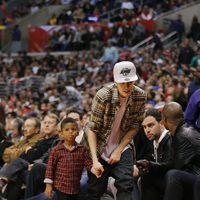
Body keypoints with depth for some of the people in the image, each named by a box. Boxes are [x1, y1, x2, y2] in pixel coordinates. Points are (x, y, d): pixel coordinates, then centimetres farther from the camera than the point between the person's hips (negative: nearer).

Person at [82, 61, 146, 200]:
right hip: (99, 147, -2)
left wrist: (118, 151, -12)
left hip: (122, 146, 2)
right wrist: (95, 160, -28)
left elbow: (135, 127, -4)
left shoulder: (140, 97, -14)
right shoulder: (103, 96, -24)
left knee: (126, 184, -15)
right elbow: (92, 128, -21)